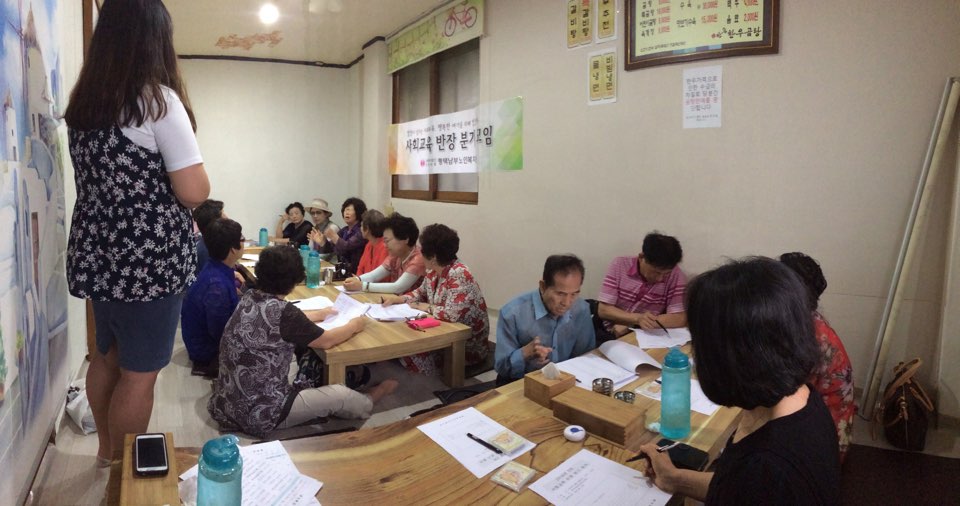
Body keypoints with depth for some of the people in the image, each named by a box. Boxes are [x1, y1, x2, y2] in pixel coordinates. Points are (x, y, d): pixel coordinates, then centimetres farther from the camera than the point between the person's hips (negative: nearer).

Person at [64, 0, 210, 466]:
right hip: (147, 259, -8)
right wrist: (190, 172, 2)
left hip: (99, 253, 8)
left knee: (107, 356, 22)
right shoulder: (157, 99, -15)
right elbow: (194, 192, -17)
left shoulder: (84, 102, 8)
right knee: (139, 372, 5)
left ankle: (107, 450, 39)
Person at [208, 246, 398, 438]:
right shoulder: (281, 311, -25)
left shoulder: (249, 297, -3)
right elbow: (326, 341, -10)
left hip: (227, 402, 8)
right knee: (340, 394, 8)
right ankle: (367, 403, 37)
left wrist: (320, 314, 27)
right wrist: (354, 326, 7)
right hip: (257, 414, -8)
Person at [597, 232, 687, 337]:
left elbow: (680, 319, -15)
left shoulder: (675, 274, -9)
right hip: (611, 334, 1)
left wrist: (627, 326, -19)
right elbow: (603, 310, -9)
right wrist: (638, 318, -26)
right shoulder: (619, 265, -8)